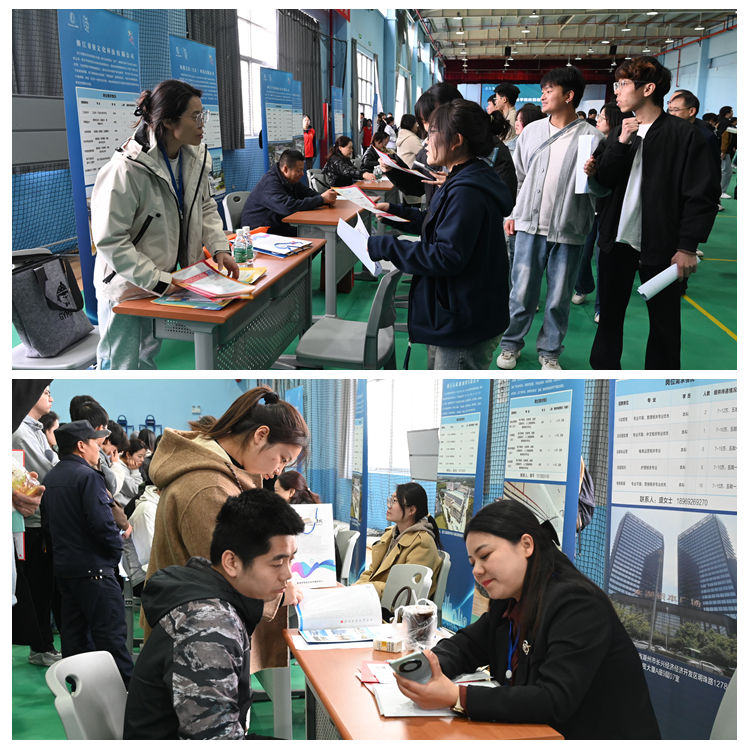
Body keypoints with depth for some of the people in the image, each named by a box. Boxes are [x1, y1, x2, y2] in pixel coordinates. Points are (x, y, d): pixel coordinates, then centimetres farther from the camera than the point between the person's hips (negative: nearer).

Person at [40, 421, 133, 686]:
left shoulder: (50, 477, 12)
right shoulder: (88, 476, -16)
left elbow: (46, 522, 18)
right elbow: (101, 523, -22)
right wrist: (117, 549, -6)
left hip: (63, 565, 9)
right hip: (93, 567, -9)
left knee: (73, 630, 15)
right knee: (111, 633, -5)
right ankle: (127, 688, -2)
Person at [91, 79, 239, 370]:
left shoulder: (196, 156, -2)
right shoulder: (127, 170, -25)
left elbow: (205, 206, 14)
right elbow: (111, 242, -24)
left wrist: (219, 247, -2)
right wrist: (159, 281, -25)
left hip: (168, 282, 7)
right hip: (128, 288, -7)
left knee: (151, 362, 21)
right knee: (123, 367, 4)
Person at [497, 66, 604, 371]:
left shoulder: (591, 137, -3)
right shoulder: (531, 131, 8)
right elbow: (517, 175, 14)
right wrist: (512, 213, 10)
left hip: (568, 231, -2)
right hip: (530, 225, 2)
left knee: (559, 298, 7)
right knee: (522, 291, 5)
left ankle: (549, 351, 24)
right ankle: (511, 343, 23)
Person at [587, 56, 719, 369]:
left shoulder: (684, 134, -8)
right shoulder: (620, 132, 8)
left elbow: (702, 195, -10)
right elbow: (602, 181, -1)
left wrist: (688, 245, -14)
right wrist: (621, 142, -13)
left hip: (660, 245, -5)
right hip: (617, 239, 5)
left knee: (664, 320, 6)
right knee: (610, 312, 13)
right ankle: (604, 367, 28)